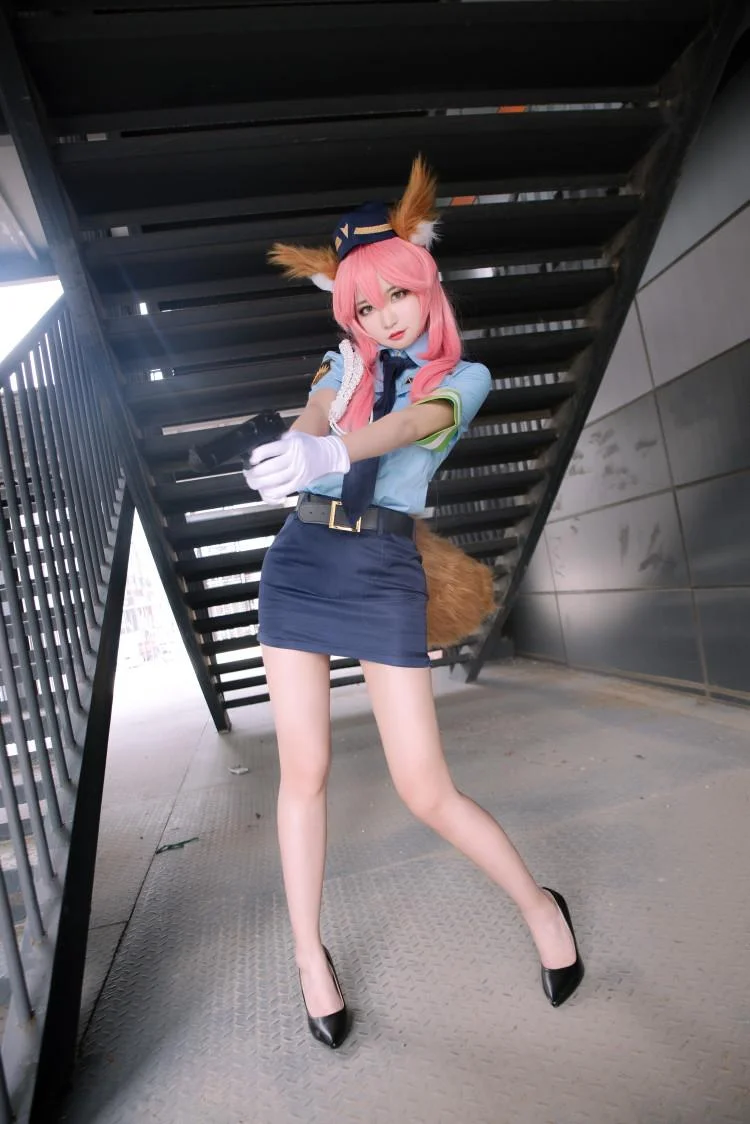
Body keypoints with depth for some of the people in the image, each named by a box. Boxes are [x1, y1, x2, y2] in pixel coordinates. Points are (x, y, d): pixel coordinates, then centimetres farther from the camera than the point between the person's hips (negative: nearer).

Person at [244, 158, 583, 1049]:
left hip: (385, 572, -3)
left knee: (426, 792, -3)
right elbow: (312, 418, -2)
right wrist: (297, 448, -26)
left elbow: (412, 423, -17)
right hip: (301, 560, 3)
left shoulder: (463, 376, 5)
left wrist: (332, 451, -37)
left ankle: (538, 904, 26)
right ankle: (310, 957, 26)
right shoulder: (346, 361, 16)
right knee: (304, 771, 4)